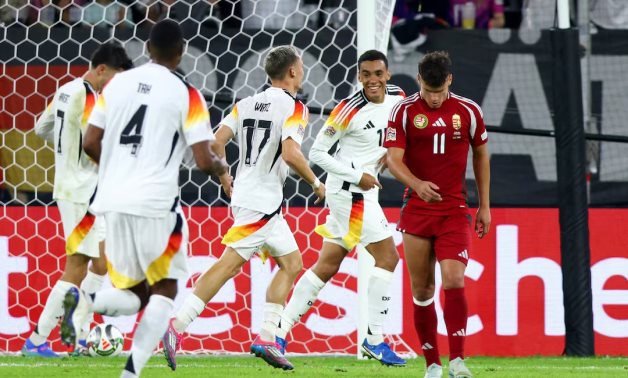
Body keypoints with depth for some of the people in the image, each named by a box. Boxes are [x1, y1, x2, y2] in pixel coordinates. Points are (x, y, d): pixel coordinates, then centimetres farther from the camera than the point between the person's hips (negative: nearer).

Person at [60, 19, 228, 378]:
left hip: (112, 201, 5)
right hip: (156, 203, -4)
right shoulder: (186, 94, -5)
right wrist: (221, 167, 15)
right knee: (165, 289, 12)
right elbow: (204, 161, -8)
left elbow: (91, 143, 10)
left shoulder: (118, 83, 8)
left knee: (135, 293, 16)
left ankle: (85, 302, -17)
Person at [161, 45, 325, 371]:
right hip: (261, 202, -8)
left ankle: (266, 339, 6)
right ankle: (177, 326, -14)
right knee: (228, 265, -9)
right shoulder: (293, 108, -10)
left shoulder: (246, 104, 11)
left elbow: (216, 143, 3)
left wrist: (225, 182, 15)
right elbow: (290, 154, -23)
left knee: (291, 264, 12)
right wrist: (315, 182, -8)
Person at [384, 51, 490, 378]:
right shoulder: (404, 111, -3)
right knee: (422, 290, 4)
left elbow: (481, 155, 13)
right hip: (416, 210, 0)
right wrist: (417, 184, -30)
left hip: (454, 210, 0)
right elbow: (393, 159, -10)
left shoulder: (468, 111, 1)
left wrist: (484, 206, 13)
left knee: (454, 281, -18)